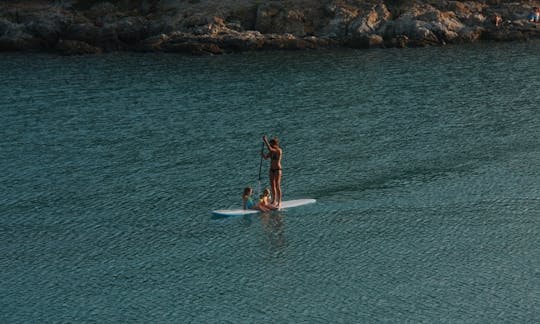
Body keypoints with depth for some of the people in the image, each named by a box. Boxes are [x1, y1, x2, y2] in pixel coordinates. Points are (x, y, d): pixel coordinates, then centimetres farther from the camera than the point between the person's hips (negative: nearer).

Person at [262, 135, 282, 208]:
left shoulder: (279, 150, -15)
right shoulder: (272, 151, 9)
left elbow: (270, 149, -28)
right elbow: (266, 157, 14)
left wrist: (265, 141, -24)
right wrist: (263, 155, -7)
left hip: (278, 169, -8)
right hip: (271, 169, 8)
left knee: (277, 186, -9)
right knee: (272, 185, 10)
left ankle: (279, 202, -7)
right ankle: (274, 201, 18)